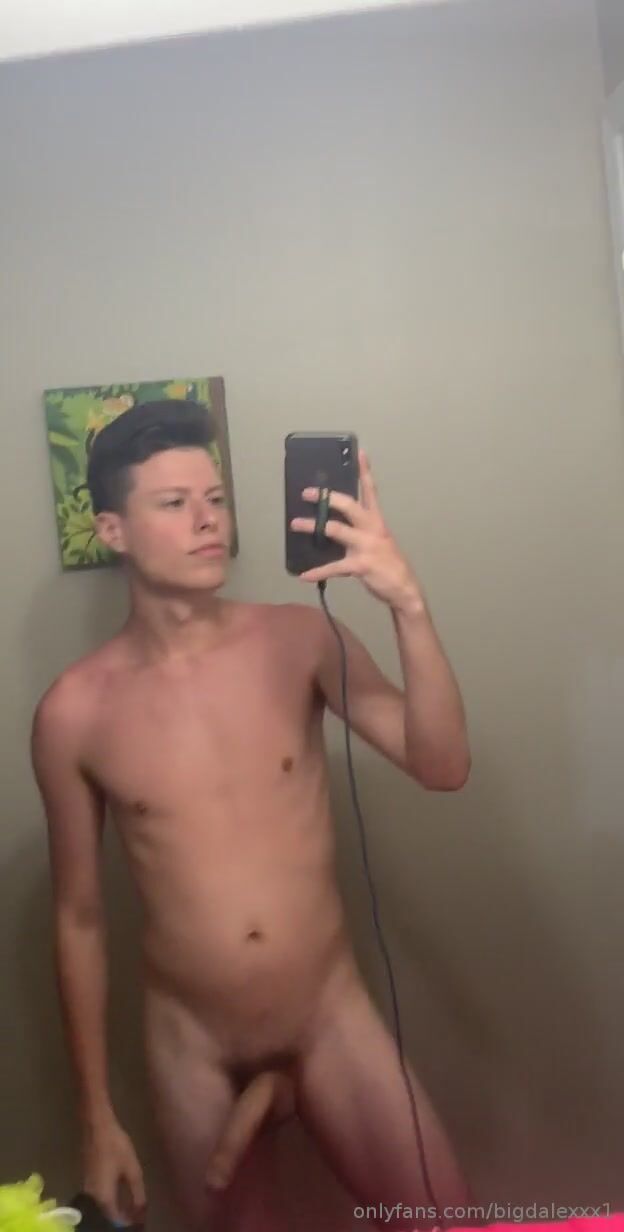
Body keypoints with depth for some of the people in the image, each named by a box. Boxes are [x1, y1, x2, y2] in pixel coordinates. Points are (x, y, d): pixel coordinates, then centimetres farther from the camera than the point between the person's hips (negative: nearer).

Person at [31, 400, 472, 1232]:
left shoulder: (299, 640, -8)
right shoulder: (74, 712, -10)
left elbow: (443, 767, -18)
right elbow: (79, 918, 0)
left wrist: (408, 604, -32)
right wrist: (97, 1115, 5)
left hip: (335, 1018, 1)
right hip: (192, 1048, 0)